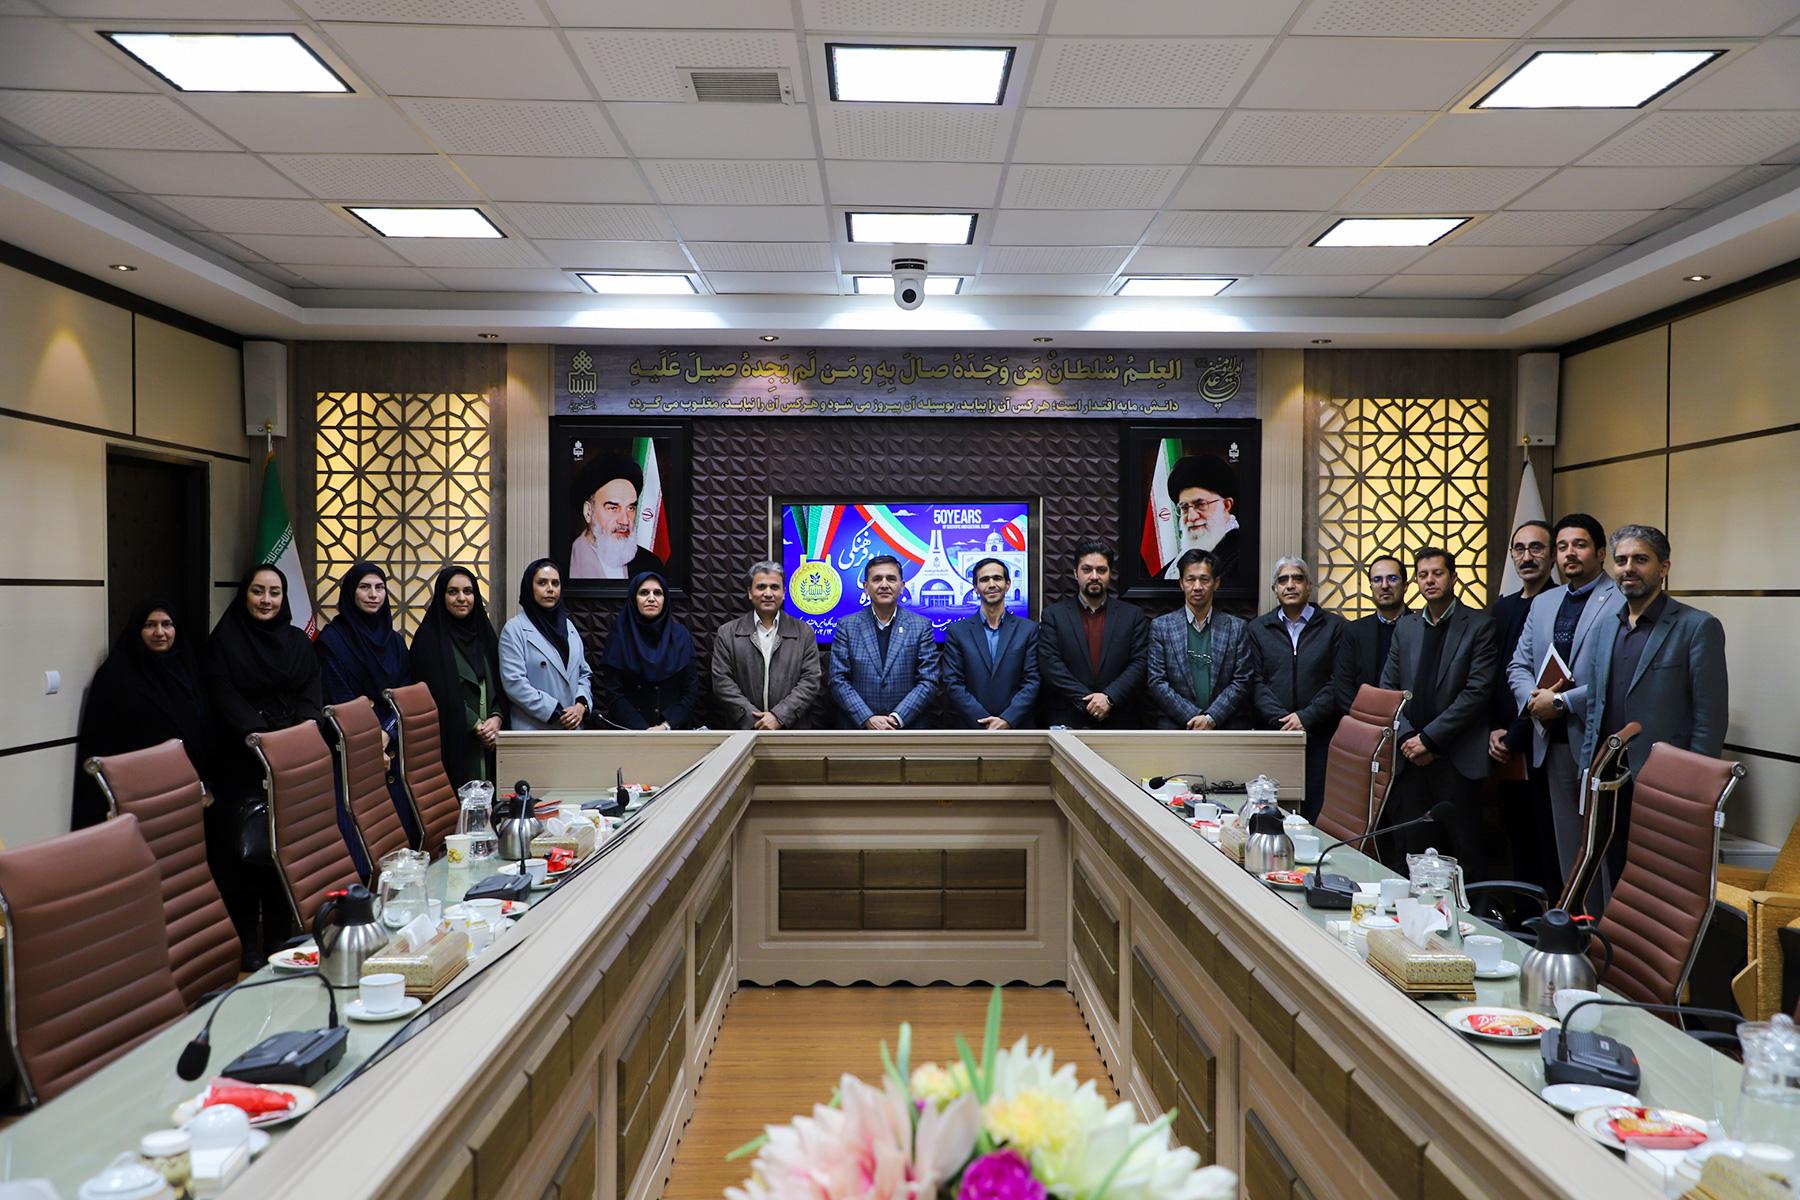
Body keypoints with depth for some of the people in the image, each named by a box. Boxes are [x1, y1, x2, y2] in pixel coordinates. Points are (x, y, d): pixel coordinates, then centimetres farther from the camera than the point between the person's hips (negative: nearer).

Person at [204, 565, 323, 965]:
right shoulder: (224, 640, 2)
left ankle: (280, 934, 14)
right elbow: (223, 696, -8)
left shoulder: (298, 641, 13)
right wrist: (253, 732, -21)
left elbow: (311, 694, 7)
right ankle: (245, 941, 7)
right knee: (242, 846, -3)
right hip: (241, 760, -3)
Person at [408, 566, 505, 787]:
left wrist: (497, 718, -6)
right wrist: (476, 725, -11)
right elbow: (439, 693, -9)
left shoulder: (484, 632, 14)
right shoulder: (429, 638, -3)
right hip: (452, 741, -5)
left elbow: (501, 684, 12)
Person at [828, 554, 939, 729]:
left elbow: (929, 681, -4)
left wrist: (897, 718, -14)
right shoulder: (847, 626, 1)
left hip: (908, 726, 0)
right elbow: (838, 680, -3)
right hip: (858, 726, 0)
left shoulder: (921, 626, 0)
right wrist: (868, 719, -14)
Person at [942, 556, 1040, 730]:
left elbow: (1032, 682, -2)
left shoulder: (1028, 629, 3)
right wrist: (985, 722, -13)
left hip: (1016, 727, 0)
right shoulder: (957, 631, 2)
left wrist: (1007, 720, -14)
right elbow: (953, 684, -4)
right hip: (971, 727, 0)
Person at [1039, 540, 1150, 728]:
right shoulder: (1054, 615, 4)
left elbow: (1140, 663, 0)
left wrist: (1109, 697, -13)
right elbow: (1050, 664, -5)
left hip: (1119, 720, 1)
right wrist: (1086, 701, -12)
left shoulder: (1133, 616, 7)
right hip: (1067, 720, -1)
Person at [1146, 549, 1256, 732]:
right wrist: (1193, 717, -8)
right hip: (1177, 727, -1)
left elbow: (1243, 682, 3)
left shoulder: (1236, 628, 8)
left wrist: (1211, 718, -9)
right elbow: (1157, 683, 0)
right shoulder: (1161, 626, 6)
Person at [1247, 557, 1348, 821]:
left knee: (1318, 814, -4)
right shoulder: (1258, 628, 12)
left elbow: (1339, 683, -1)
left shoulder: (1336, 627, 7)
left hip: (1321, 737, -1)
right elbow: (1256, 682, 4)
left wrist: (1306, 717, -11)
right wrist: (1281, 719, -10)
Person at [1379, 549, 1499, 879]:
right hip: (1411, 758, 4)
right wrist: (1407, 738, -3)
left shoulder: (1479, 625, -1)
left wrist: (1429, 738, -12)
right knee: (1415, 850, 5)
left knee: (1467, 852, 0)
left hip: (1457, 758, -4)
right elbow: (1387, 687, 12)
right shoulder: (1405, 626, 14)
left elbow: (1478, 691, -10)